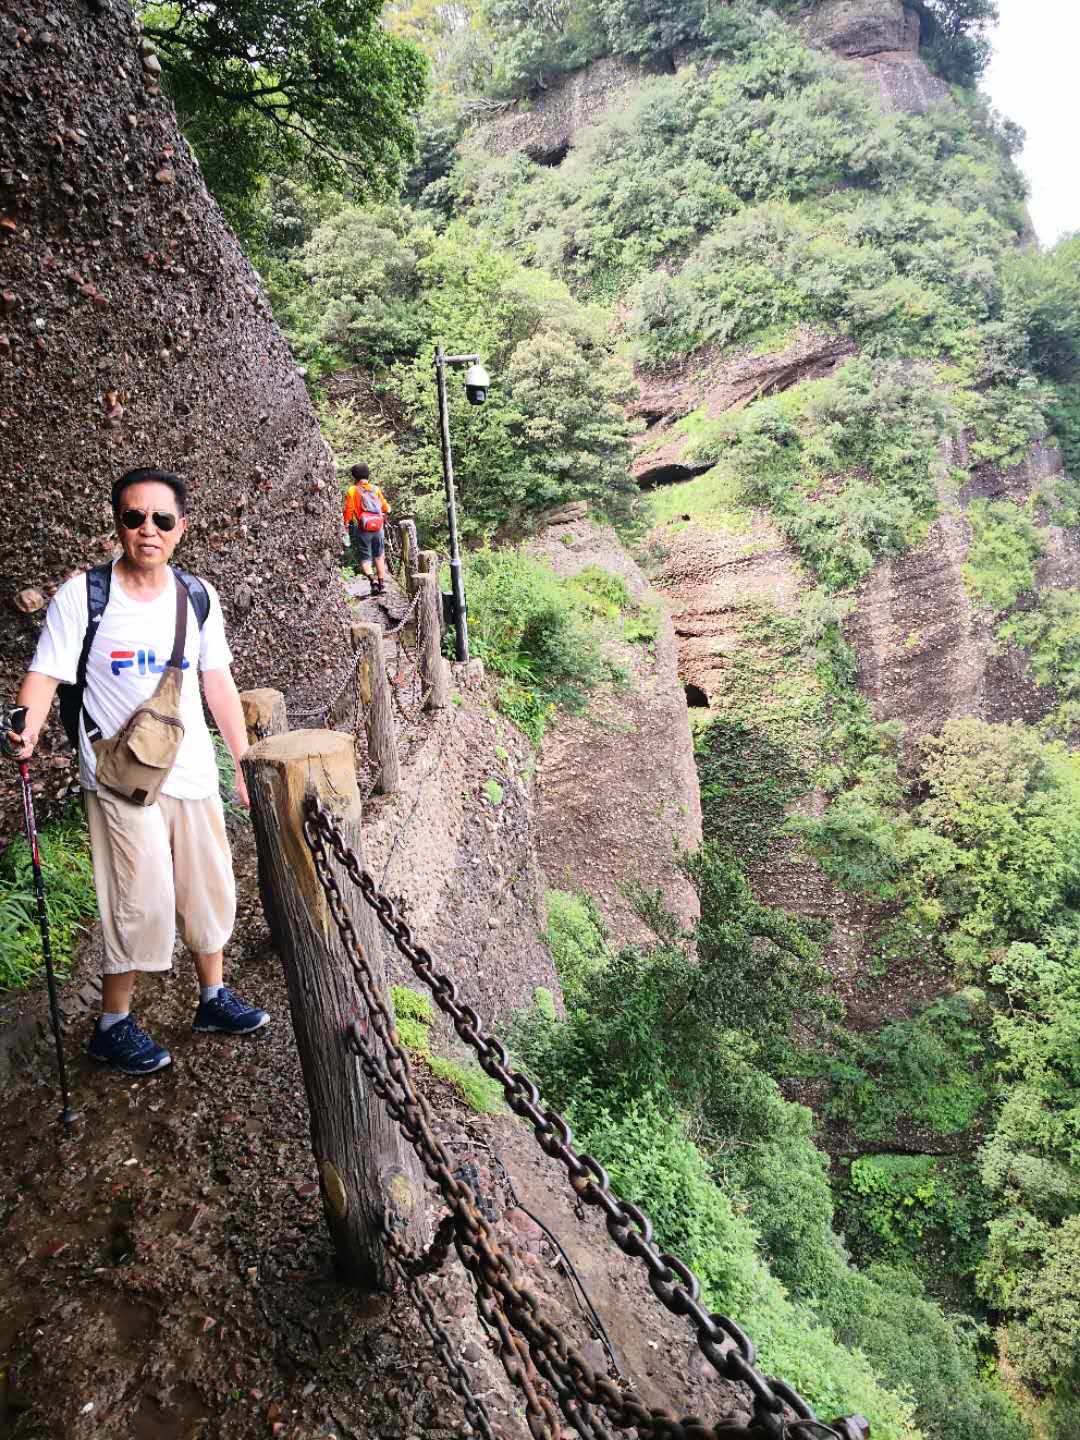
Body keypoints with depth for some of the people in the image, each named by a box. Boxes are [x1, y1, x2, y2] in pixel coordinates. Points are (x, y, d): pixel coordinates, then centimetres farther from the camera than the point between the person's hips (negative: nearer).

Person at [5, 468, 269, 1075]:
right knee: (144, 903, -4)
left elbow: (219, 683, 9)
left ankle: (214, 999, 35)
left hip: (194, 773, 5)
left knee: (210, 890, 14)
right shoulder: (82, 595, -8)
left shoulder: (198, 597, 4)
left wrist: (246, 762, 8)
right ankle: (113, 1027, 18)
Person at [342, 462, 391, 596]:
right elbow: (386, 508, 8)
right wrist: (384, 515, 28)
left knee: (364, 558, 2)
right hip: (378, 528, 3)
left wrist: (346, 525, 3)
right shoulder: (376, 489, 7)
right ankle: (382, 583, 18)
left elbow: (349, 511, -7)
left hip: (363, 530, -3)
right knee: (379, 557, 18)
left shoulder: (352, 491, -1)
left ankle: (372, 579, -21)